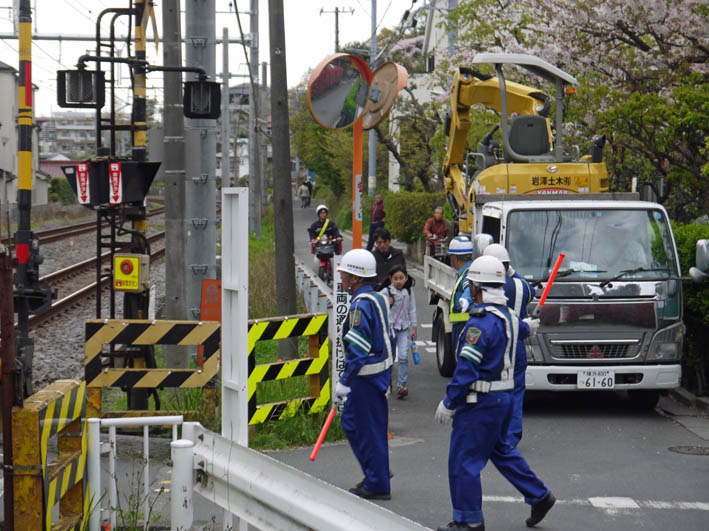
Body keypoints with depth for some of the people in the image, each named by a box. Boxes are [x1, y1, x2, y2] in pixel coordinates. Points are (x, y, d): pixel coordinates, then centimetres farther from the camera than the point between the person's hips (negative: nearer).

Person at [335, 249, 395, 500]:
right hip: (381, 369, 10)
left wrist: (345, 380, -20)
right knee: (350, 421, 19)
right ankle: (375, 473, 26)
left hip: (366, 375, -10)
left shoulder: (362, 304, -19)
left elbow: (359, 347, -23)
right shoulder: (378, 298, 11)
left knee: (369, 428, -1)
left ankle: (377, 485, 6)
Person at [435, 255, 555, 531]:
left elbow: (466, 368, -24)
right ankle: (539, 496, 26)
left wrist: (449, 403, -17)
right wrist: (526, 327, 60)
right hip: (503, 396, 10)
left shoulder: (481, 322, -21)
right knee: (501, 450, 24)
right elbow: (521, 328, 35)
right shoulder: (507, 315, 8)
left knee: (463, 460, -2)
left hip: (481, 402, -10)